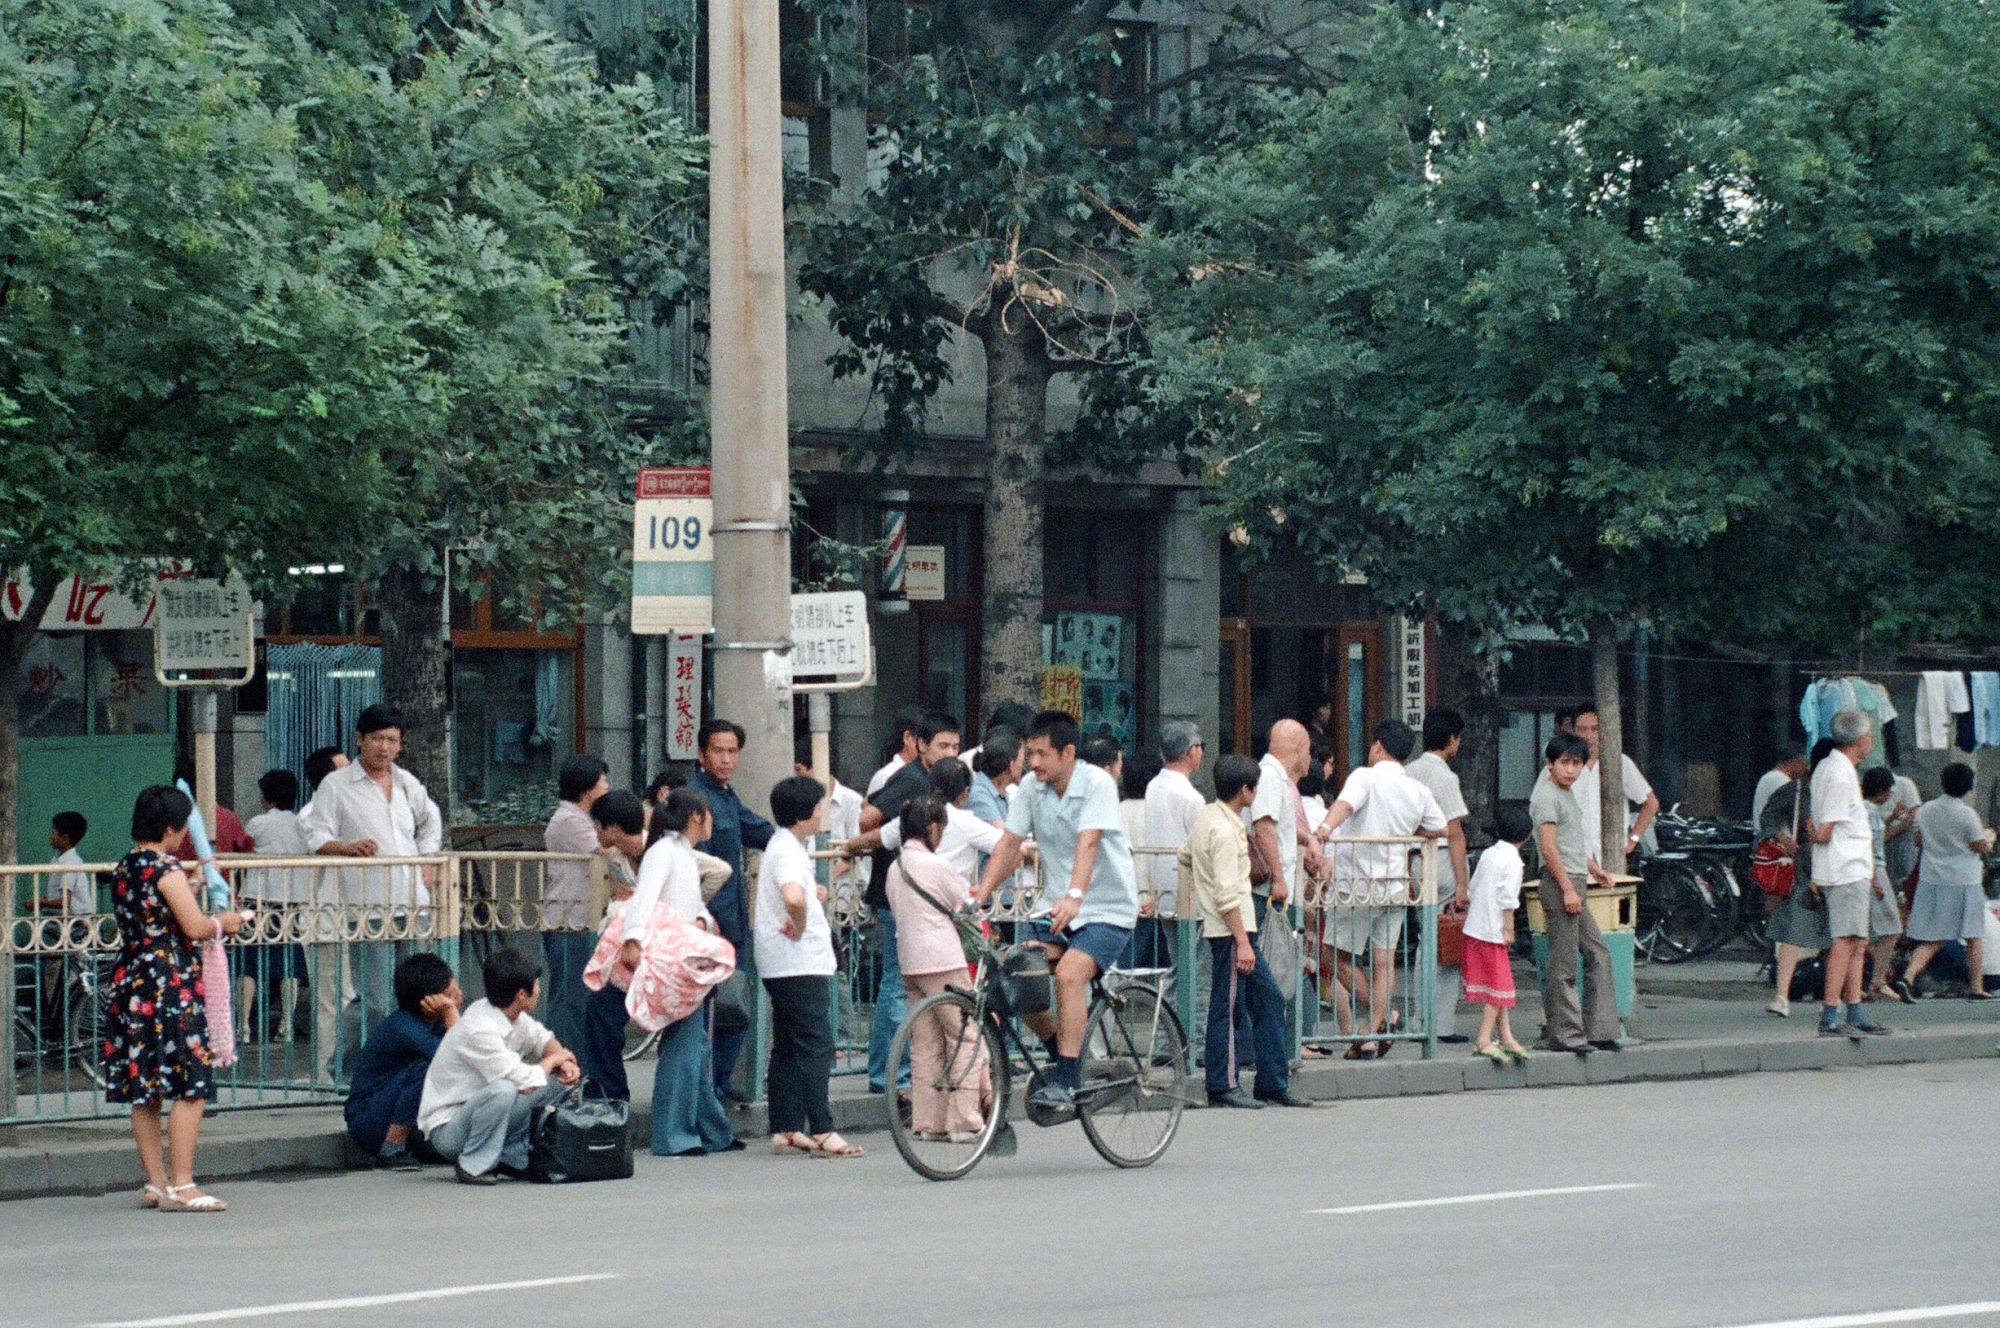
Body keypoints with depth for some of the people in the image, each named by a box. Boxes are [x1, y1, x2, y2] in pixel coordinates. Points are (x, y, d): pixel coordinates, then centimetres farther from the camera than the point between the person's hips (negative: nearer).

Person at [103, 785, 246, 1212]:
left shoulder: (124, 869, 11)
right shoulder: (166, 870, -12)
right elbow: (195, 927, -15)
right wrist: (223, 923, 5)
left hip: (128, 984, 8)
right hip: (169, 985, -8)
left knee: (143, 1093, 10)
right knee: (189, 1088, -5)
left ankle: (156, 1183, 15)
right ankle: (181, 1185, -8)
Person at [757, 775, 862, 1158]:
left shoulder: (784, 846, 15)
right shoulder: (788, 851, -17)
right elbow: (793, 897, -37)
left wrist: (813, 893, 16)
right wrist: (800, 926, -19)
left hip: (781, 966, 11)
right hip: (799, 964, -11)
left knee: (787, 1047, 11)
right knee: (815, 1046, -10)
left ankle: (785, 1129, 14)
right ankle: (822, 1132, -13)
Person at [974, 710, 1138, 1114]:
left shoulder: (1096, 784, -17)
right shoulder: (1032, 787, 0)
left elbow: (1088, 842, -30)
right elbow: (1009, 843, 2)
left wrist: (1074, 896, -44)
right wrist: (978, 896, -10)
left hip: (1108, 908, -6)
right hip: (1056, 908, 6)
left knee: (1068, 975, -28)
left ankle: (1064, 1082, -22)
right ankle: (1064, 1055, 12)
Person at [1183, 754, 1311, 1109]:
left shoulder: (1205, 815, 10)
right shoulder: (1225, 830, -19)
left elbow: (1184, 857, 25)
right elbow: (1227, 894, -22)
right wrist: (1243, 942, -23)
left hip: (1240, 927, 10)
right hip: (1230, 930, -10)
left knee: (1269, 999, 12)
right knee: (1229, 1007, -3)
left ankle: (1274, 1083, 15)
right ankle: (1223, 1086, 4)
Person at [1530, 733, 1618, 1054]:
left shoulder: (1567, 795, 19)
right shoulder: (1546, 796, -11)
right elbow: (1549, 847, -18)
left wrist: (1593, 868, 43)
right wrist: (1568, 889, -22)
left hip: (1574, 883, 10)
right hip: (1560, 883, -10)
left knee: (1597, 954, 11)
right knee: (1563, 963, -7)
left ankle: (1599, 1030, 14)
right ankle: (1565, 1035, -5)